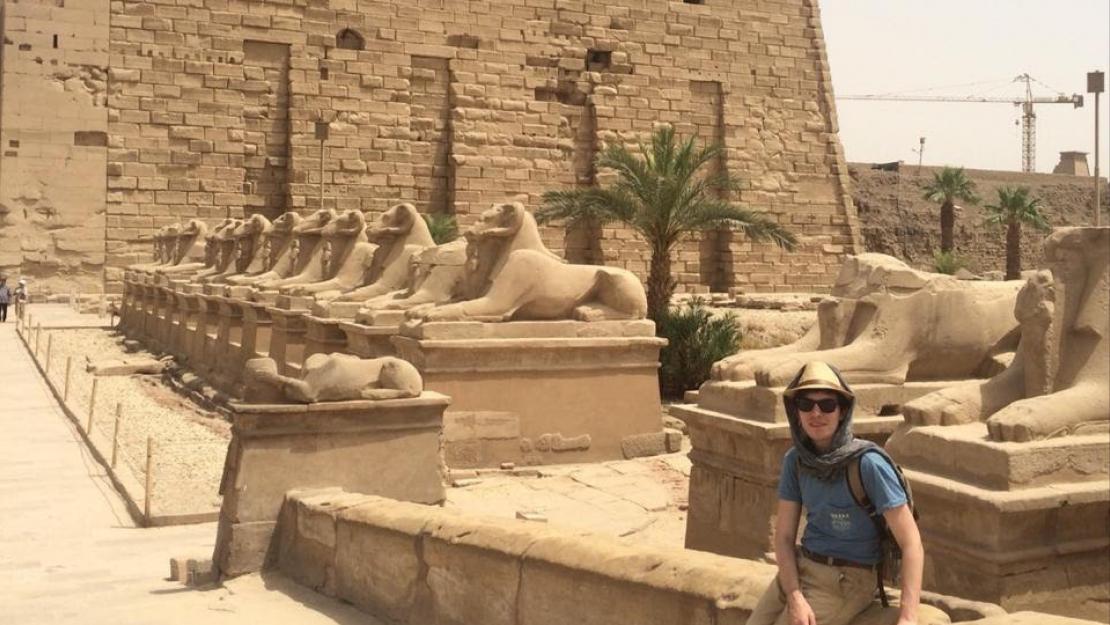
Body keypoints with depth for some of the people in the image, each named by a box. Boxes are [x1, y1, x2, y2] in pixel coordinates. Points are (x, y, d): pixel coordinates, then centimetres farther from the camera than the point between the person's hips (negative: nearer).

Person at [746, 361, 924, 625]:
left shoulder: (868, 464, -19)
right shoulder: (795, 460, -3)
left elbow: (911, 542, -19)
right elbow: (784, 536, -1)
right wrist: (795, 598, -16)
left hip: (846, 582, -5)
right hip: (799, 568, 5)